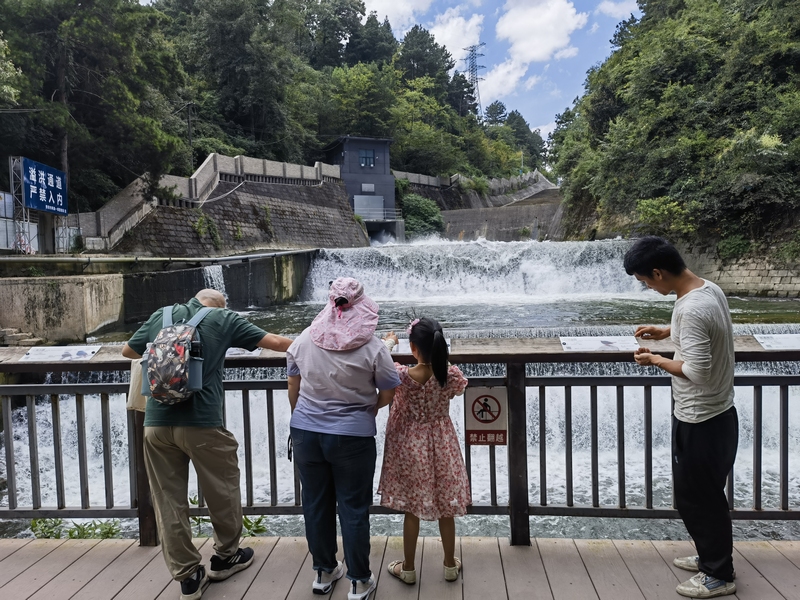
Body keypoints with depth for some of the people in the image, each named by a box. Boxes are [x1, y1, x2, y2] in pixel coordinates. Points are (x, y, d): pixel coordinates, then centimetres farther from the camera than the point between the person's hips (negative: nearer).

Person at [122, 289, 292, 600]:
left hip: (157, 422, 4)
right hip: (201, 422, -3)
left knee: (169, 501, 12)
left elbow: (128, 351, 26)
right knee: (222, 491, 17)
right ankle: (226, 557, 34)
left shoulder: (160, 316, 13)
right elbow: (276, 342, 6)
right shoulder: (223, 318, 4)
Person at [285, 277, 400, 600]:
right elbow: (387, 395, -5)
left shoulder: (303, 340, -4)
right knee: (354, 509, 10)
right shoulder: (372, 347, -13)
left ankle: (323, 573, 34)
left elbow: (293, 390, 7)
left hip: (305, 432, 3)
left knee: (316, 503, 17)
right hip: (353, 437, -3)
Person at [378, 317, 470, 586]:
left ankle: (408, 568, 30)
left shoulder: (401, 375, -23)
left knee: (412, 509, 14)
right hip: (442, 446, 2)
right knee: (446, 508, 18)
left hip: (411, 447, -2)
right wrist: (436, 358, 15)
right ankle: (450, 565, 34)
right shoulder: (452, 374, -16)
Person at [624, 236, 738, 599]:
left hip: (700, 421, -10)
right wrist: (667, 332, 14)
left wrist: (655, 360, -15)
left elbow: (697, 371, -29)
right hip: (717, 413, 10)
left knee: (696, 498, 9)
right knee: (704, 494, 25)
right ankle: (711, 556, 42)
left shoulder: (691, 309, -29)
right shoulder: (710, 289, 1)